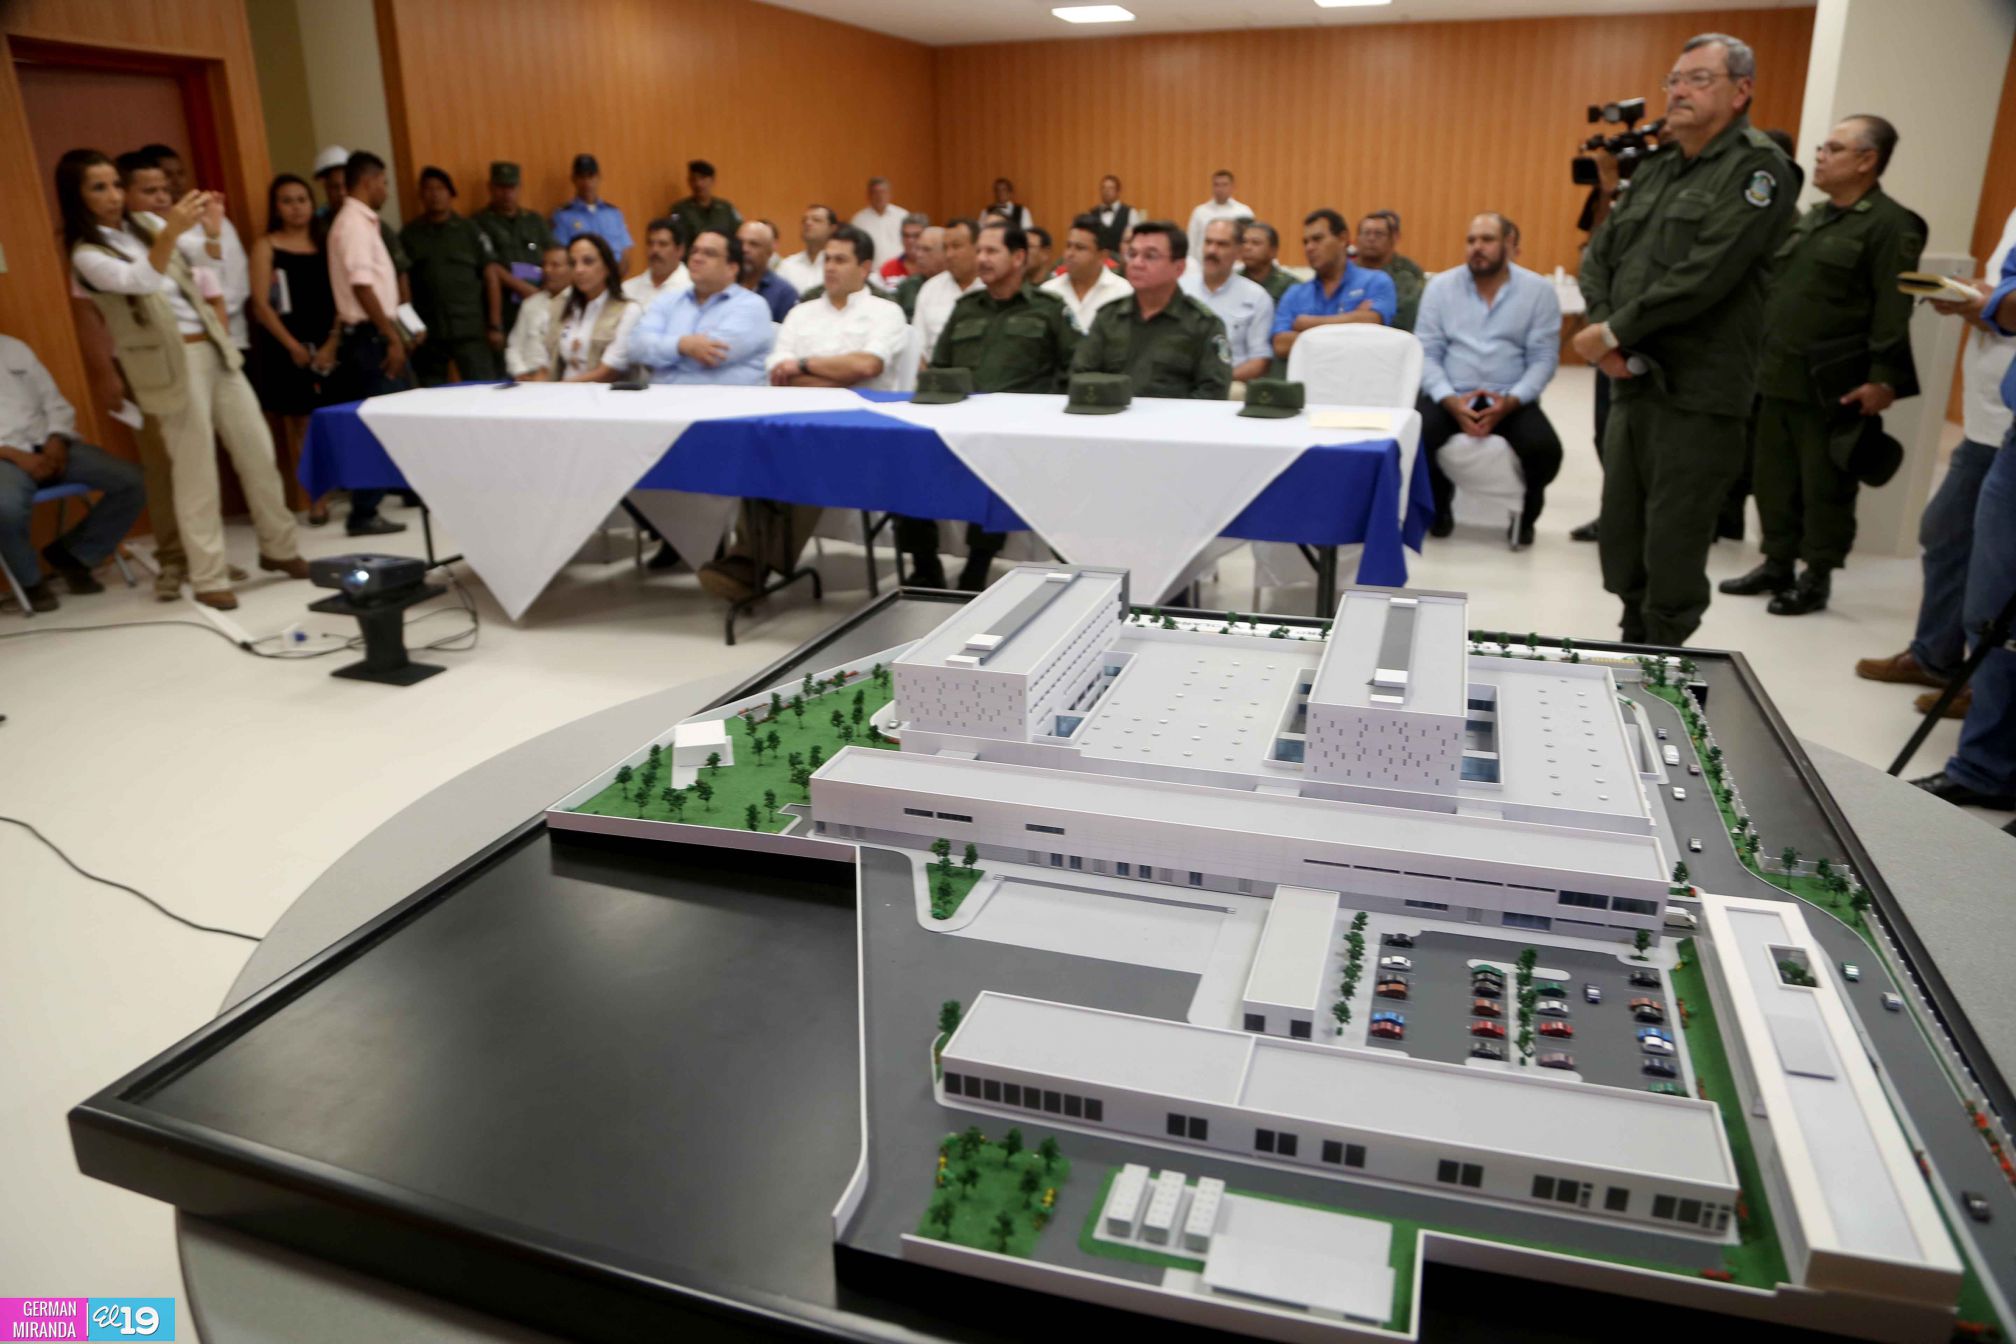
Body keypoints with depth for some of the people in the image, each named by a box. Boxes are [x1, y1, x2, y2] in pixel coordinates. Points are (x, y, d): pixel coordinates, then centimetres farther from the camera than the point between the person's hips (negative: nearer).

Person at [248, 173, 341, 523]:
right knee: (296, 425, -3)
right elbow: (261, 304, -3)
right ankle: (312, 499, -1)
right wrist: (293, 346, -11)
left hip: (326, 347, 3)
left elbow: (339, 298, 6)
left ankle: (323, 494, 6)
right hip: (285, 348, -3)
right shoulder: (265, 245, 4)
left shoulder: (324, 244, 12)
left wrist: (332, 343, -7)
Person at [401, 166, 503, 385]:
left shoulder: (470, 230, 6)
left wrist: (495, 326, -3)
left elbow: (491, 277, 3)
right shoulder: (409, 235, 8)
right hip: (427, 334, 2)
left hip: (471, 331, -2)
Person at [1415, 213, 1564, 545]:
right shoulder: (1440, 286, 5)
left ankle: (1524, 515, 10)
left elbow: (1543, 359, -2)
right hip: (1451, 397, 1)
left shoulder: (1539, 291, 2)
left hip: (1511, 401, 0)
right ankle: (1439, 508, 5)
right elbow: (1426, 353, -2)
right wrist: (1451, 401, -17)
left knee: (1545, 449, -27)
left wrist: (1510, 402, -19)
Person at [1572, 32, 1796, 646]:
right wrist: (1606, 331, -8)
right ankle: (1633, 655, 29)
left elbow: (1704, 275, -19)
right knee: (1620, 538, 13)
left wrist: (1615, 331, -14)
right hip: (1633, 384, 7)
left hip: (1697, 394, -7)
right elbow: (1599, 254, 10)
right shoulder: (1655, 168, 17)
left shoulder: (1756, 167, -7)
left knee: (1672, 553, -1)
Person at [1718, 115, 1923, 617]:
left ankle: (1817, 578, 12)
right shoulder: (1812, 219, 17)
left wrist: (1884, 379, -21)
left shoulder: (1890, 225, -8)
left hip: (1833, 386, -8)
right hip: (1779, 377, 8)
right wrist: (1762, 358, 16)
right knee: (1772, 479, 12)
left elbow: (1894, 311, -15)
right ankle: (1777, 565, 24)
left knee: (1824, 487, 1)